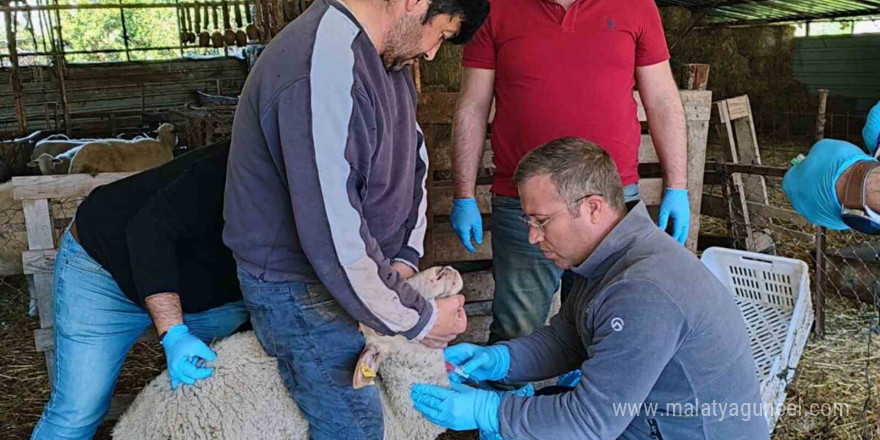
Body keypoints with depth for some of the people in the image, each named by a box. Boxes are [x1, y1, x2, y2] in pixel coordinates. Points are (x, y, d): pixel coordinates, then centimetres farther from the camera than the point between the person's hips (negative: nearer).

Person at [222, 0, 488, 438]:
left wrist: (405, 258, -3)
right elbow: (337, 244, -32)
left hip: (363, 266, 9)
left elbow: (412, 155, 10)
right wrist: (418, 319, -18)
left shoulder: (381, 52, 1)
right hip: (302, 288, -9)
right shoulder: (322, 74, -31)